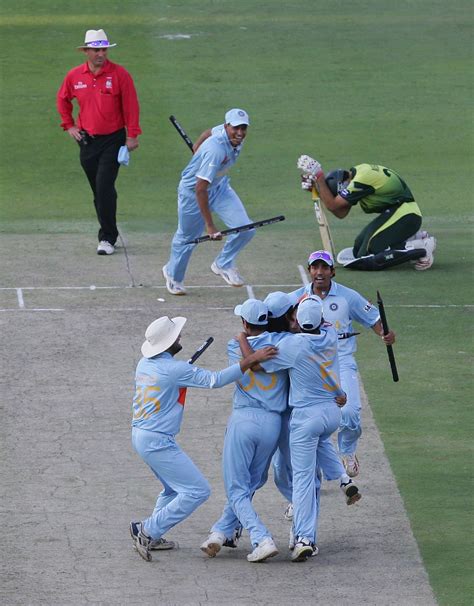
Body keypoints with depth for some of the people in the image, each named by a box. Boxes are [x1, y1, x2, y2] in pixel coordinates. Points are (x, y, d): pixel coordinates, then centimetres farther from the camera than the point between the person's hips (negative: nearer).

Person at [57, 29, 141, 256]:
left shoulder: (119, 74, -7)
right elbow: (63, 100, 20)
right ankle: (108, 234, 22)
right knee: (98, 190, 10)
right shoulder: (74, 76, 2)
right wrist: (68, 125, 13)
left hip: (113, 139, -4)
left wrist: (132, 135, -7)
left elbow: (131, 106, -5)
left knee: (105, 186, -14)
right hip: (87, 141, 4)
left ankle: (107, 239, -10)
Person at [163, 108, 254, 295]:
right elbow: (200, 189, -39)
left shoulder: (232, 134, -16)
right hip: (193, 191, -7)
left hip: (220, 187, 7)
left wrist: (198, 147, 29)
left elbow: (210, 132, 9)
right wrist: (209, 225, -38)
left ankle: (223, 265, 15)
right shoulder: (216, 150, -39)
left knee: (245, 229, -10)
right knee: (187, 237, 13)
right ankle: (173, 275, 42)